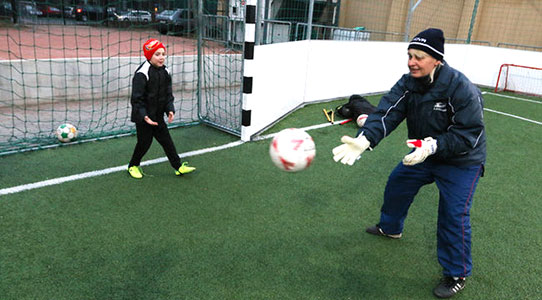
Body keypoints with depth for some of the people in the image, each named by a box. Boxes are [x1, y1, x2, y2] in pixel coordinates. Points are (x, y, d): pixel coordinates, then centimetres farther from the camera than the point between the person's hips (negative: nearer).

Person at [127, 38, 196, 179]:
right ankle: (133, 166, 28)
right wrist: (143, 116, -28)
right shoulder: (142, 74, -19)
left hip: (158, 116, 6)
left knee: (166, 140, 10)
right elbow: (137, 98, -20)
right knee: (144, 142, 5)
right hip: (143, 118, -6)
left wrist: (170, 110, -6)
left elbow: (168, 94, 9)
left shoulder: (165, 72, 3)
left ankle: (178, 167, 16)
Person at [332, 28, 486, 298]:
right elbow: (387, 113, -25)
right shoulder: (407, 83, -13)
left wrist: (433, 146, -42)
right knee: (396, 184, 17)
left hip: (460, 161, -6)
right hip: (423, 154, 6)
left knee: (453, 216, -9)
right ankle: (390, 228, 47)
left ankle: (457, 275, 14)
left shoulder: (462, 89, -29)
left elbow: (469, 134, -27)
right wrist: (364, 139, -43)